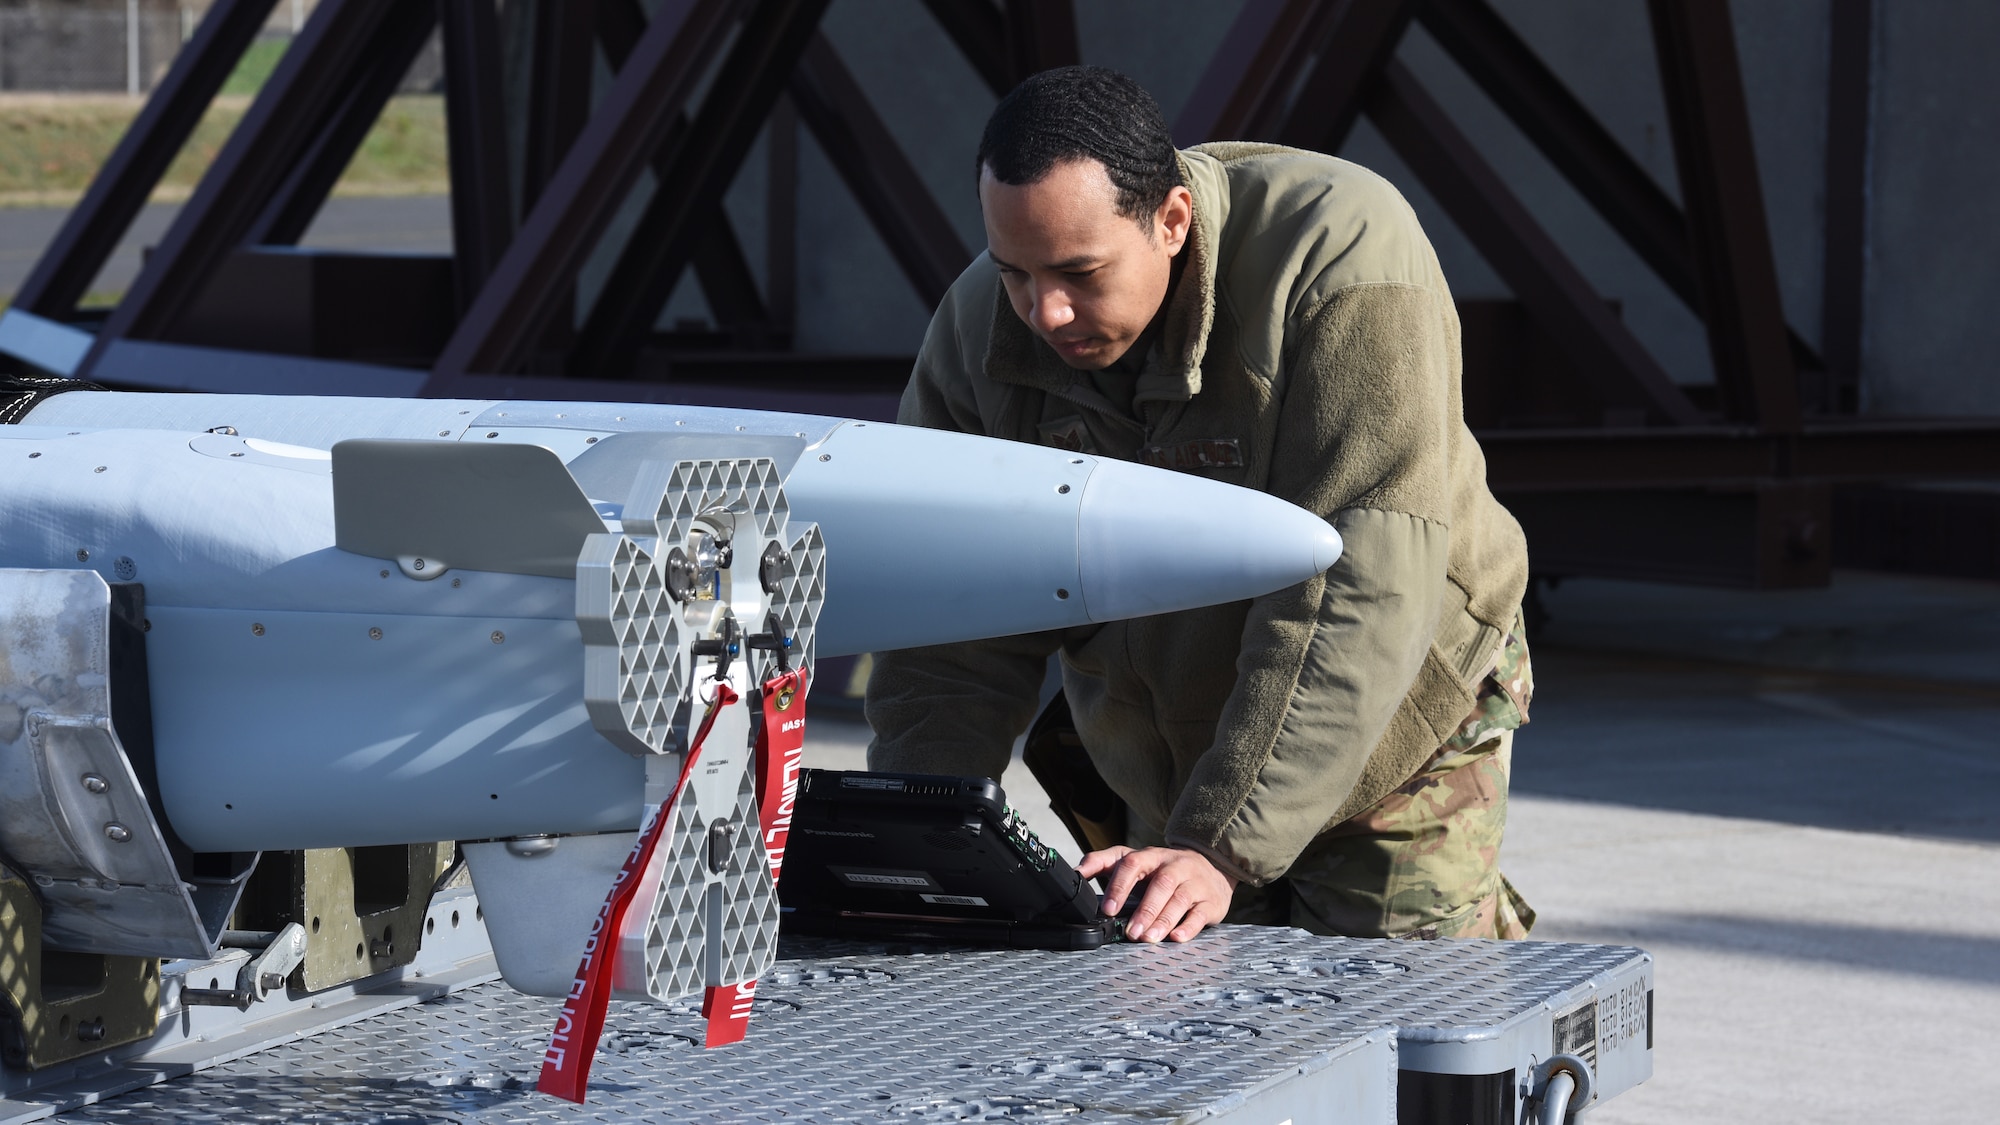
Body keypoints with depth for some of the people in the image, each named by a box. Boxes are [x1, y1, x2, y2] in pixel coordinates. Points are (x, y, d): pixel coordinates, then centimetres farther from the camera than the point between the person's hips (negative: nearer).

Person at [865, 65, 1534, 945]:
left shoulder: (1343, 255, -31)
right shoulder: (979, 329, -14)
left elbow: (1357, 591, -35)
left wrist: (1222, 848, -41)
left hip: (1394, 747, -4)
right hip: (1162, 777, 4)